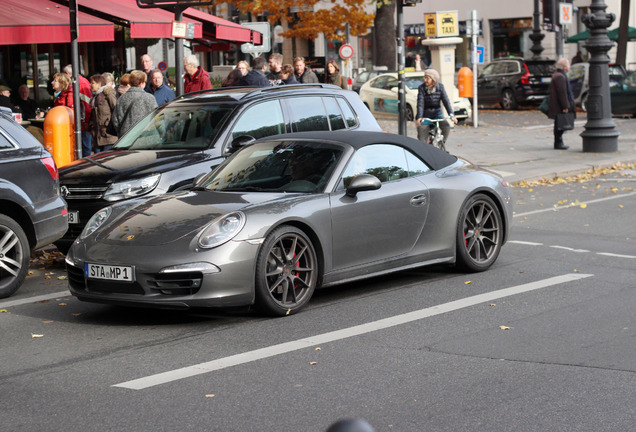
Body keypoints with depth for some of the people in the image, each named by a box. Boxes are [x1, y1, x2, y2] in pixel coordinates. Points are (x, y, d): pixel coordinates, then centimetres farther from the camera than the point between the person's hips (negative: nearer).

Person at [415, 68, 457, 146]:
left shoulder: (440, 87, -5)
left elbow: (446, 100, -13)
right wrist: (419, 117, -32)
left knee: (446, 127, -24)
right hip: (425, 115, -1)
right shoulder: (421, 88, -9)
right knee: (422, 138, -9)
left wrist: (451, 114, -26)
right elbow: (420, 103, -17)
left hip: (437, 114, 1)